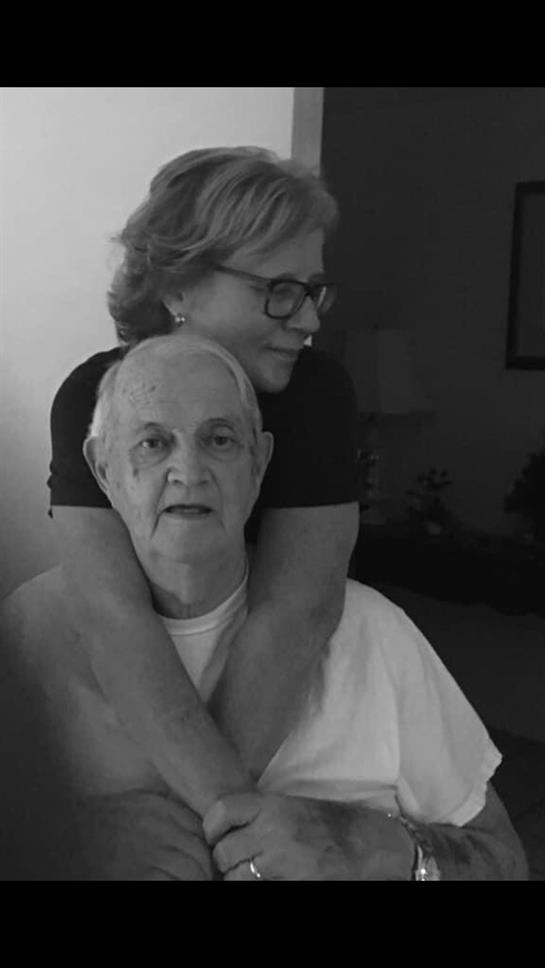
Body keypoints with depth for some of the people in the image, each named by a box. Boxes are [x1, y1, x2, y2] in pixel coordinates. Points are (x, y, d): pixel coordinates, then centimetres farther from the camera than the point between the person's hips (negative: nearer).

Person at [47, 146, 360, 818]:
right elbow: (111, 612, -29)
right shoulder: (93, 396, -16)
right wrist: (234, 809, -38)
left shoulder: (319, 390, -15)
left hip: (284, 705, 0)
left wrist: (179, 813, -31)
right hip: (125, 704, 0)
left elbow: (297, 608, -24)